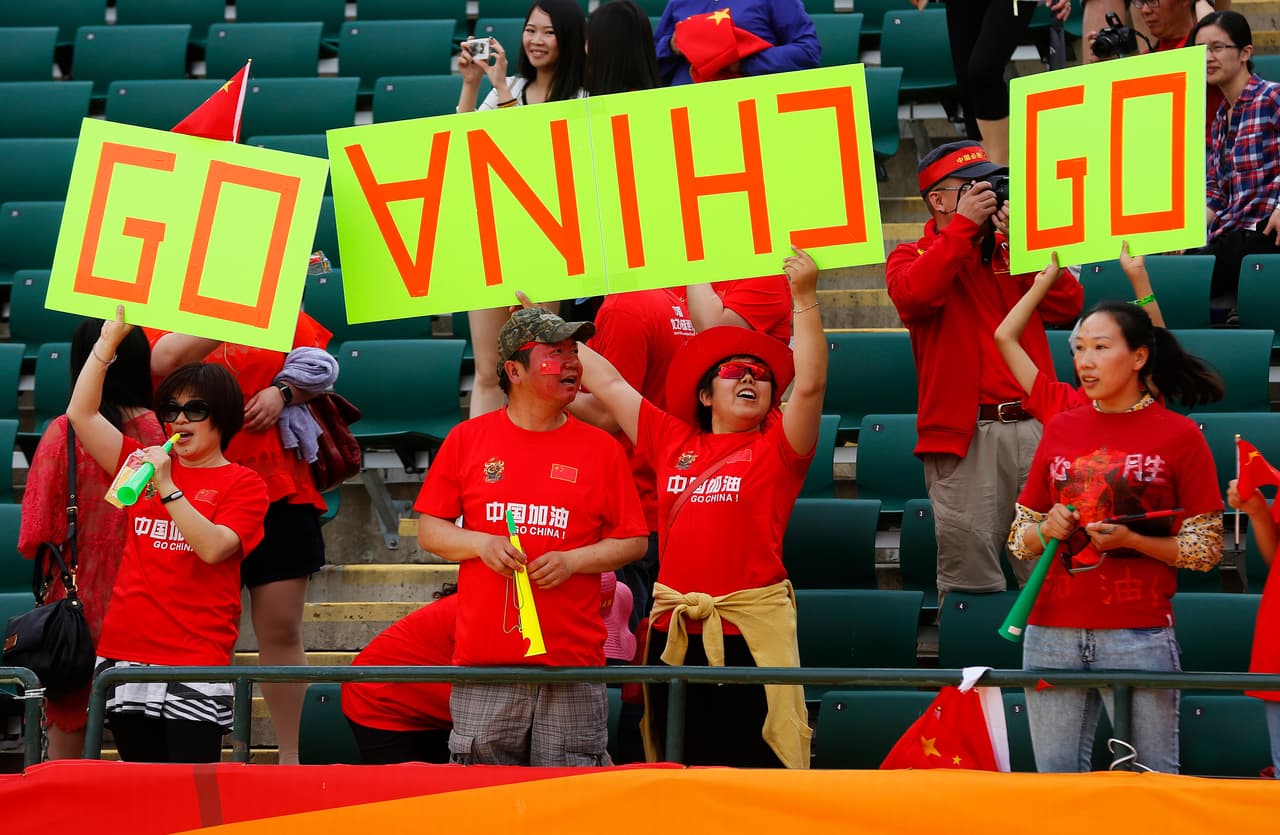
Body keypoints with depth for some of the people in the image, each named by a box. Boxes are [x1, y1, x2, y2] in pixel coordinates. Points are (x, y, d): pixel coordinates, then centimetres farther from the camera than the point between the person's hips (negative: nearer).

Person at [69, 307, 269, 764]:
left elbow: (213, 547, -14)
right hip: (124, 653, 5)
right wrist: (110, 337, 4)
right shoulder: (144, 464, 14)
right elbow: (81, 414, 9)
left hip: (196, 661, -5)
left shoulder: (243, 483, 1)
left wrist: (167, 489, -20)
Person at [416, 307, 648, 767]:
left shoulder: (601, 448, 7)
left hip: (573, 661, 0)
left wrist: (573, 560, -8)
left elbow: (633, 541, 9)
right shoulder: (467, 439, 8)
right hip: (484, 656, 0)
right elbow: (429, 529, 10)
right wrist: (480, 543, -9)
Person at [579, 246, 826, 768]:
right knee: (683, 771, 9)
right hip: (675, 632, 4)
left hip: (750, 631, -4)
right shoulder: (672, 441, 13)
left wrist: (805, 299, -21)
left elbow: (810, 384, -13)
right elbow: (608, 382, 18)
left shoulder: (777, 447, 3)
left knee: (754, 766, -5)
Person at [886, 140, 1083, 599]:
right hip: (966, 435, -3)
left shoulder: (1011, 252, 20)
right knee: (969, 567, -5)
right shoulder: (912, 258, 9)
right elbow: (914, 293, -17)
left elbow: (1068, 305, 7)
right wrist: (965, 225, -12)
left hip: (1035, 427, 4)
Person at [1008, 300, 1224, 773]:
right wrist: (1046, 530, -5)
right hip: (1052, 635, 4)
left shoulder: (1179, 435, 0)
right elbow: (1019, 540, 16)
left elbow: (1204, 549, -1)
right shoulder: (1061, 429, 11)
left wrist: (1131, 540, -15)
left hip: (1138, 636, -4)